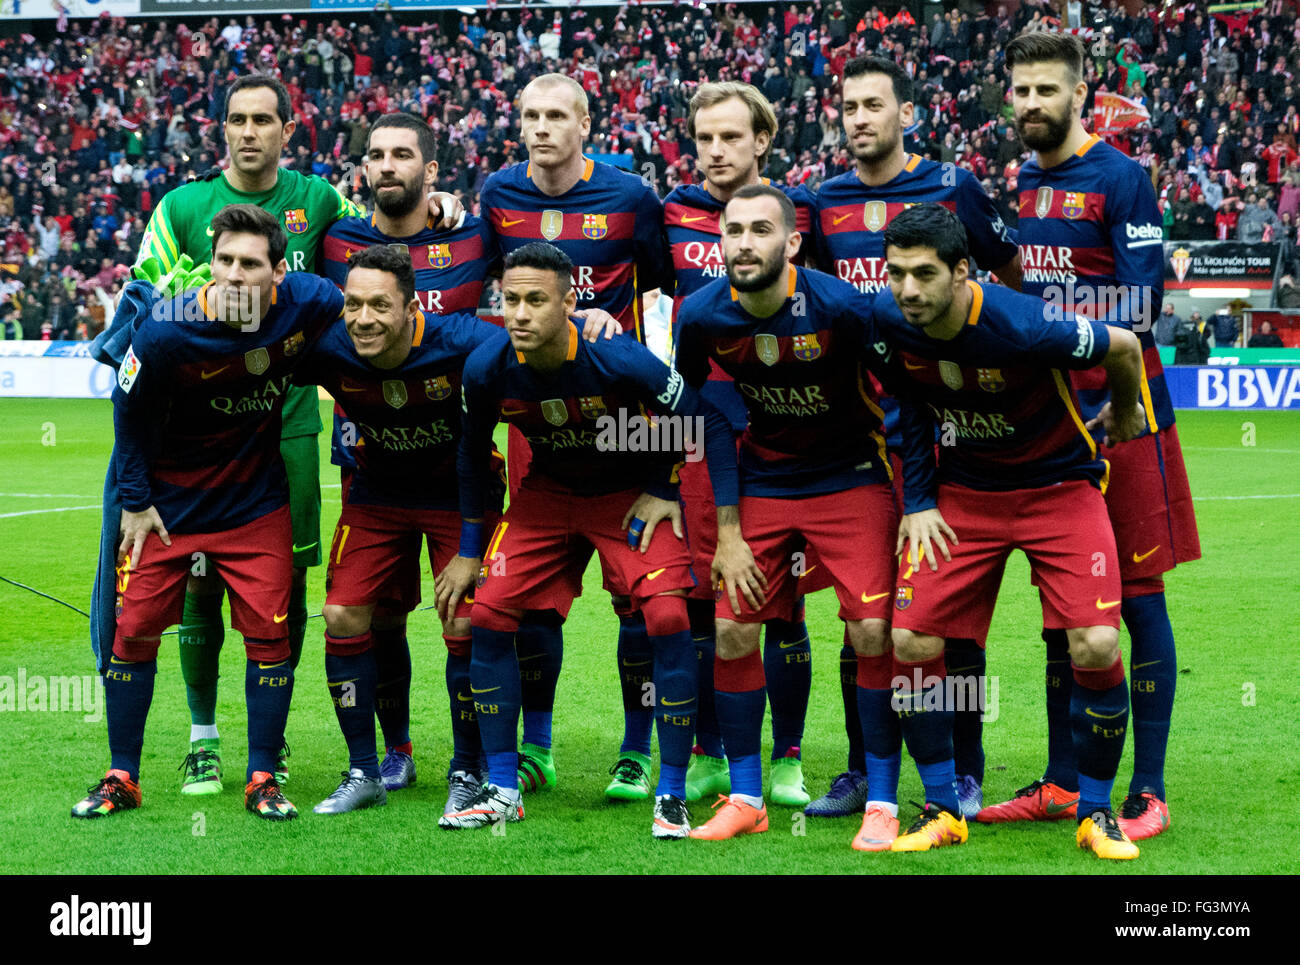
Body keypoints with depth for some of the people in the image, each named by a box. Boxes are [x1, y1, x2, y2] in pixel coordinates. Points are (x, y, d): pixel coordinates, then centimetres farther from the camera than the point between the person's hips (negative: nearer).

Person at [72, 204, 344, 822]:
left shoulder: (307, 304, -19)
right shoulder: (164, 330, -24)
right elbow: (130, 409, -7)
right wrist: (135, 500, -4)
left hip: (256, 503, 1)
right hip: (170, 502, -1)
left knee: (269, 633, -3)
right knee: (135, 629, -1)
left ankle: (262, 778, 11)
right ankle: (122, 778, 14)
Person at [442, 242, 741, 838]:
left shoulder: (621, 361, -31)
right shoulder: (487, 369, -20)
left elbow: (710, 426, -18)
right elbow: (472, 452, 1)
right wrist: (469, 551, 5)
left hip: (630, 492, -4)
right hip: (546, 492, 4)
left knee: (668, 620, -22)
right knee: (488, 615, -8)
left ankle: (672, 794, -6)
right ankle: (502, 790, 7)